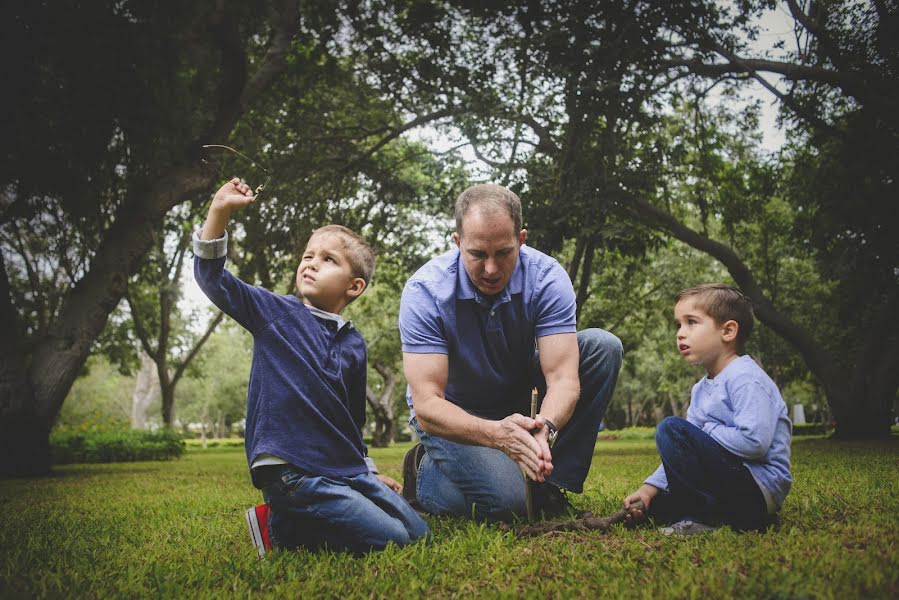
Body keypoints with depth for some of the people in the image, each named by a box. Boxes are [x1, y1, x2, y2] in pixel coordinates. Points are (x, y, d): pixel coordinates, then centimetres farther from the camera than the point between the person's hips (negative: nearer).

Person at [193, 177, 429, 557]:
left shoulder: (354, 344, 11)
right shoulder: (276, 312, 0)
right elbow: (213, 278, -10)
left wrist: (368, 470, 22)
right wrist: (219, 211, -21)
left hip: (347, 470, 6)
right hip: (291, 470, -6)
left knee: (417, 532, 6)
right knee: (390, 539, -14)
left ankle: (297, 520, 10)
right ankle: (280, 528, 2)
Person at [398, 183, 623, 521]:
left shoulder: (547, 278, -20)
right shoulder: (425, 291, -27)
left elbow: (563, 376, -27)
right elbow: (426, 404, -32)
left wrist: (546, 428, -50)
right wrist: (495, 433, -50)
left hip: (520, 399, 4)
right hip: (453, 414, -3)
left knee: (602, 346, -17)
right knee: (505, 501, -29)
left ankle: (551, 483, -11)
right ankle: (424, 473, 4)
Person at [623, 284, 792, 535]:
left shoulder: (745, 377, -15)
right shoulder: (701, 389, 14)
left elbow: (754, 441, -28)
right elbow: (682, 456, 14)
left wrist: (707, 431, -13)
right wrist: (650, 487, 3)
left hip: (761, 488, -10)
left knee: (671, 430, -21)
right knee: (655, 504, 15)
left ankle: (707, 519, -17)